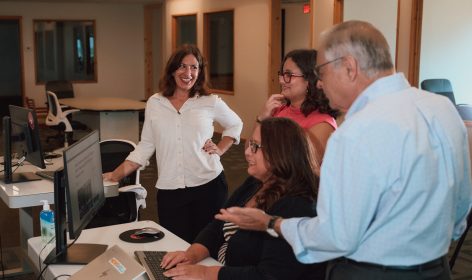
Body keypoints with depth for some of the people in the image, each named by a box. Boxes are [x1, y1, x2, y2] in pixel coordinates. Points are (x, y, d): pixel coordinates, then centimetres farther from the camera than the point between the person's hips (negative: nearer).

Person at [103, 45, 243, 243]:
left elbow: (235, 124, 19)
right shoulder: (154, 103, 5)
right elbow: (145, 146, 9)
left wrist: (220, 149, 4)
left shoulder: (210, 102, 2)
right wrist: (116, 175, 1)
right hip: (169, 190, 1)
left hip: (209, 185, -1)